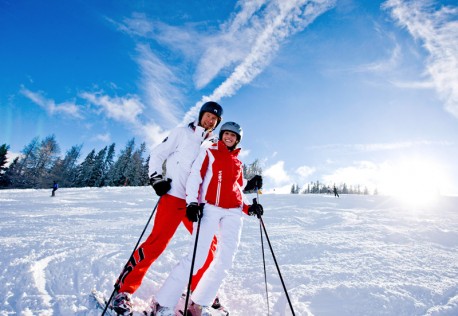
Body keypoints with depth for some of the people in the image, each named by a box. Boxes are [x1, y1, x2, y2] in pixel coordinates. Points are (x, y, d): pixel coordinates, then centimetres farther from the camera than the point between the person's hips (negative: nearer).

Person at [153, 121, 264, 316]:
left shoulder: (237, 163, 24)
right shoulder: (209, 152, 10)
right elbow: (194, 177, -1)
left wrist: (248, 208, 11)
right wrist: (192, 203, -16)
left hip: (233, 213, 6)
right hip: (209, 208, -5)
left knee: (225, 260, 0)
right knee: (197, 258, -13)